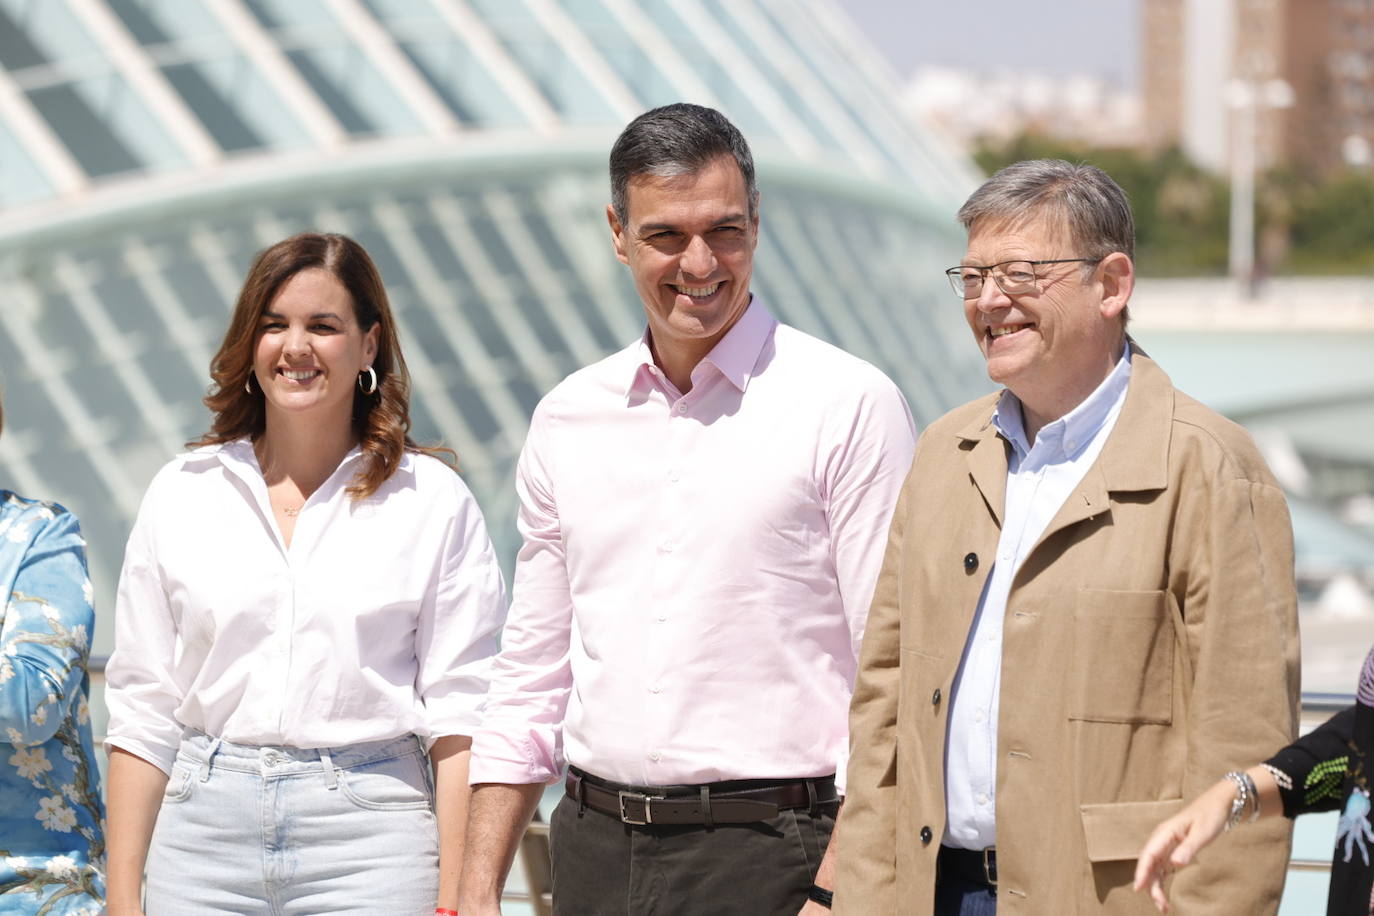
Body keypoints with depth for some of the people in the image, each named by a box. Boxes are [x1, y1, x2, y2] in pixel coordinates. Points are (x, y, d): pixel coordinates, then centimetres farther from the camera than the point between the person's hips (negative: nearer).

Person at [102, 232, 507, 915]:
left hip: (370, 839, -2)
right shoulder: (181, 494, 9)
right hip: (203, 831, 2)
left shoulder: (434, 501, 2)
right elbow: (143, 713, 8)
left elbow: (459, 718, -2)